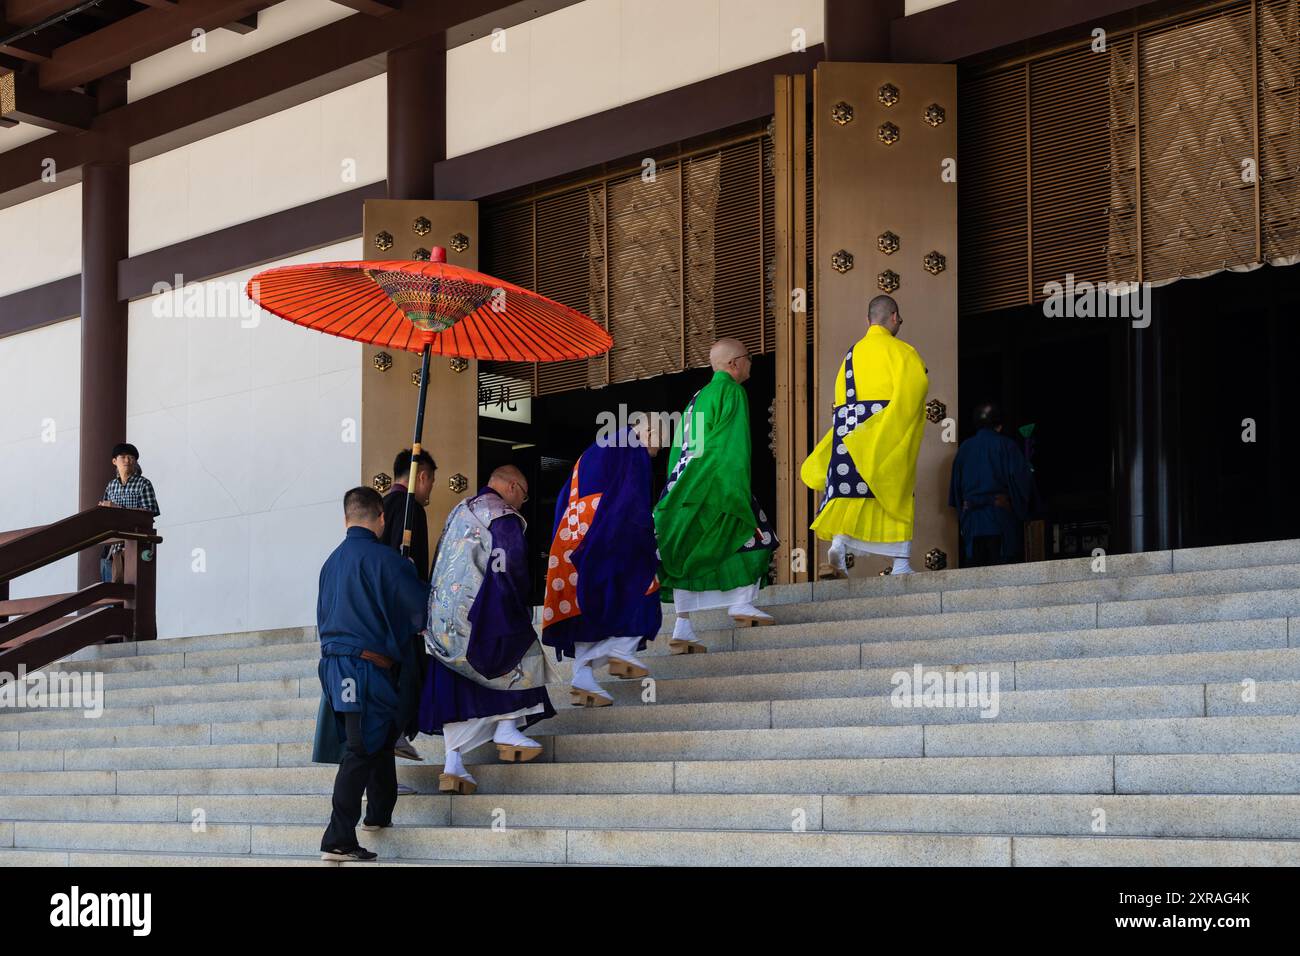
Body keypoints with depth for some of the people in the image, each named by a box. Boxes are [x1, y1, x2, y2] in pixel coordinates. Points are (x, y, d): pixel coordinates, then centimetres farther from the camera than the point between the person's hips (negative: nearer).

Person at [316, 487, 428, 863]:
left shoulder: (332, 561, 12)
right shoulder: (382, 558, -12)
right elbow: (419, 606, -8)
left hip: (333, 661, 8)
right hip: (368, 664, -8)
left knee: (380, 736, 23)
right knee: (361, 751, -6)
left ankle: (379, 814, 32)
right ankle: (338, 840, -9)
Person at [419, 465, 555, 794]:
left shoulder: (459, 511, 22)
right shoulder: (503, 516, -5)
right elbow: (510, 568, -14)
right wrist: (520, 606, 0)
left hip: (442, 616, 8)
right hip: (476, 609, -8)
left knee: (456, 688, 6)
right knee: (524, 655, 10)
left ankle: (453, 765, -1)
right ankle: (507, 729, 0)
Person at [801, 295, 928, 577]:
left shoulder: (853, 353, 17)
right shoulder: (898, 349, 0)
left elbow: (841, 398, 15)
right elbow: (915, 384, -14)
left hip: (850, 427, 4)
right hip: (888, 429, -4)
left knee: (849, 489, 0)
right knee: (896, 493, 0)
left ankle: (839, 542, -24)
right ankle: (901, 563, -3)